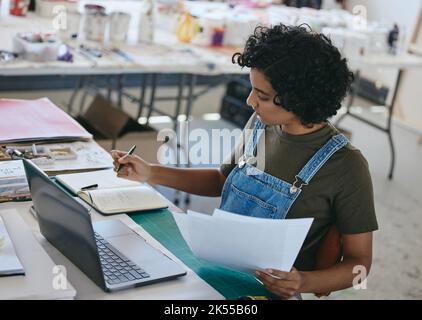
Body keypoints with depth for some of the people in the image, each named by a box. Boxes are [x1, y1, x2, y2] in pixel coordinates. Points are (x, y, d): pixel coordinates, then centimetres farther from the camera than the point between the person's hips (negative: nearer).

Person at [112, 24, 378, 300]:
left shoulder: (345, 166, -17)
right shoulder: (262, 125, 1)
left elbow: (359, 264, -9)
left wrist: (304, 283, -28)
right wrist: (151, 173, 10)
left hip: (270, 287, -5)